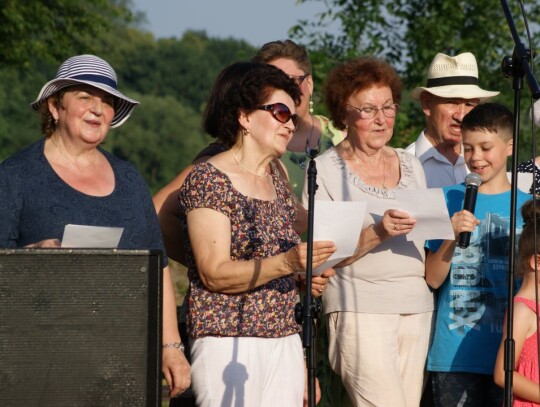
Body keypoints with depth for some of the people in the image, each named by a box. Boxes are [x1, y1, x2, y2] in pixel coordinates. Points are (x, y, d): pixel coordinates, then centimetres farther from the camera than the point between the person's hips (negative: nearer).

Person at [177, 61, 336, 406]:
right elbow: (215, 274, -14)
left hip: (285, 339, 7)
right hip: (230, 342, -7)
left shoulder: (277, 179, 16)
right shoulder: (208, 180, -5)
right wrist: (286, 263, -25)